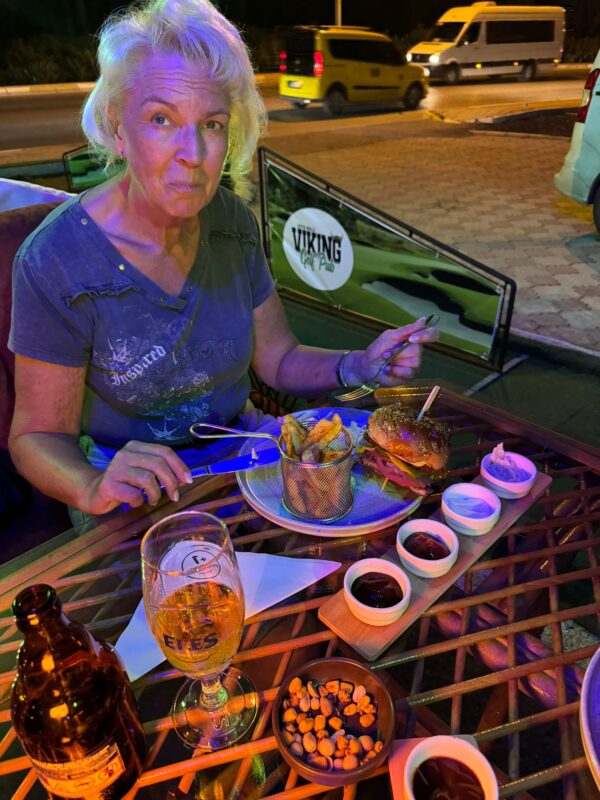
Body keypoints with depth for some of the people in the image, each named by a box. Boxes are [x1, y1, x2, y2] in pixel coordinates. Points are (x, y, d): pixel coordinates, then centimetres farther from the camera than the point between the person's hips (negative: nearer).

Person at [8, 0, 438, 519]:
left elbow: (277, 359, 2)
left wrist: (358, 366, -17)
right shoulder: (55, 261, -21)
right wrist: (91, 488, -33)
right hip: (136, 499, -3)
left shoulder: (233, 222, -7)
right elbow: (38, 435, -12)